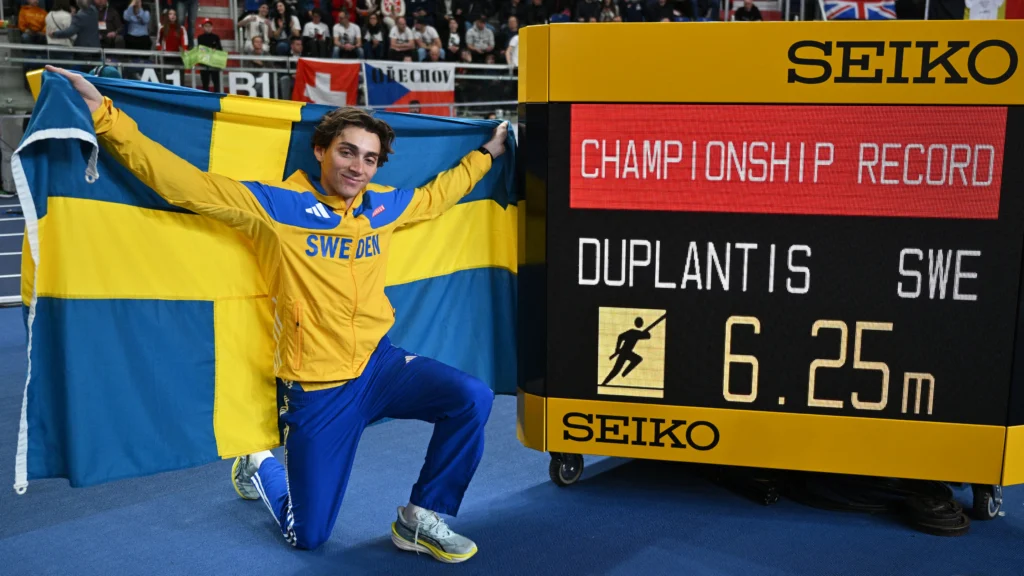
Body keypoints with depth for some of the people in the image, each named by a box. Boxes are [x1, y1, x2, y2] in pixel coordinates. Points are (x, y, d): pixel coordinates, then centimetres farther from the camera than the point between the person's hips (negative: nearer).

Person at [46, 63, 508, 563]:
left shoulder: (385, 206, 5)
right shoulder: (275, 205, -9)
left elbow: (436, 195, 25)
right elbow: (181, 181, -12)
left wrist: (485, 153, 33)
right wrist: (102, 113, -17)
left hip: (379, 365, 4)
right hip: (316, 388, -4)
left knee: (471, 398, -23)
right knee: (307, 536, 5)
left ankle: (421, 520, -1)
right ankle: (259, 469, 40)